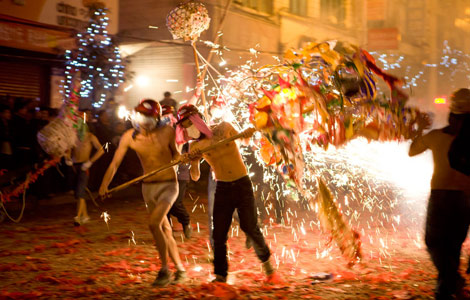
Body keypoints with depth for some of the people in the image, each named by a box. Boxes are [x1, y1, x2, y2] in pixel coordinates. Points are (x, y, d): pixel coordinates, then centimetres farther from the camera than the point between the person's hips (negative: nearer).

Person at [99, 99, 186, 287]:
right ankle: (180, 269, 24)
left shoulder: (167, 132, -13)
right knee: (165, 230, 10)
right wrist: (104, 185, -24)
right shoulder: (129, 137, -9)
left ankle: (164, 269, -9)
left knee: (154, 223, -22)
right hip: (148, 187, 4)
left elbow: (175, 155, 2)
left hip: (168, 185, -4)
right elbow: (115, 163, -11)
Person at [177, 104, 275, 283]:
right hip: (222, 188, 2)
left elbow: (242, 139, 17)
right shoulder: (195, 146, -1)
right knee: (219, 232, -5)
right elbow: (195, 177, -5)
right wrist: (193, 162, -25)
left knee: (250, 227, -6)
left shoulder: (224, 128, -5)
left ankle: (265, 258, 20)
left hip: (242, 185, -2)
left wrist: (246, 134, -6)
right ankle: (220, 275, 4)